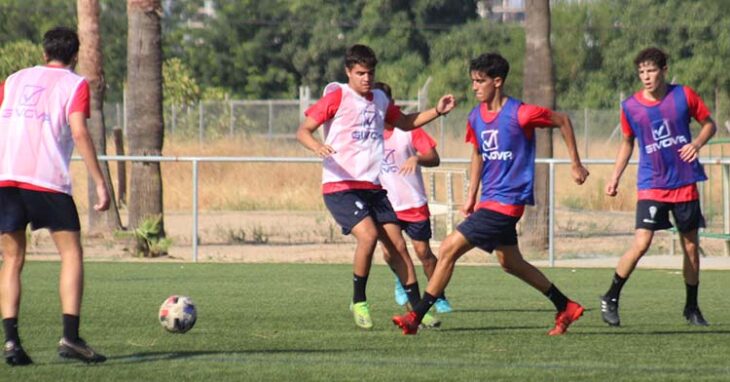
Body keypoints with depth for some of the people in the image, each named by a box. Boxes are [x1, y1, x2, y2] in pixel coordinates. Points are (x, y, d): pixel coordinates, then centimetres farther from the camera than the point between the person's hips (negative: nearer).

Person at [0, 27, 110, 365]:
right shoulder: (75, 84, 7)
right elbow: (79, 132, -6)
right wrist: (100, 184, -7)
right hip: (47, 181, -4)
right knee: (71, 253, 3)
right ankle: (70, 337, -10)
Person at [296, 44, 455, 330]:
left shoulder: (379, 100, 14)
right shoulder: (337, 97, -5)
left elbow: (404, 123, 32)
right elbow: (303, 130, -7)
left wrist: (437, 111, 18)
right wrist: (317, 146, -29)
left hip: (373, 187, 6)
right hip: (340, 186, -6)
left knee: (397, 243, 0)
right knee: (368, 235, -25)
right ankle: (358, 302, -7)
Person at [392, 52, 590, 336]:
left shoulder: (520, 114, -16)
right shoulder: (476, 117, 6)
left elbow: (562, 120, -2)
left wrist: (576, 164, 4)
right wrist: (471, 196, 16)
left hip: (506, 201, -9)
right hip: (489, 200, 9)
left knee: (449, 248, -14)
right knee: (510, 262, 17)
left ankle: (416, 316, -9)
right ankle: (566, 307, 31)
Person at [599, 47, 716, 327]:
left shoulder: (684, 95, -3)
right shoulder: (630, 107, -2)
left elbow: (709, 124, 8)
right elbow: (627, 142, 14)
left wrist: (697, 143, -12)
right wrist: (615, 177, 8)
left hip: (685, 184, 1)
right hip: (652, 185, -1)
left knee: (691, 246, 7)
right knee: (641, 243, -16)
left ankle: (692, 308, 22)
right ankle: (610, 299, -2)